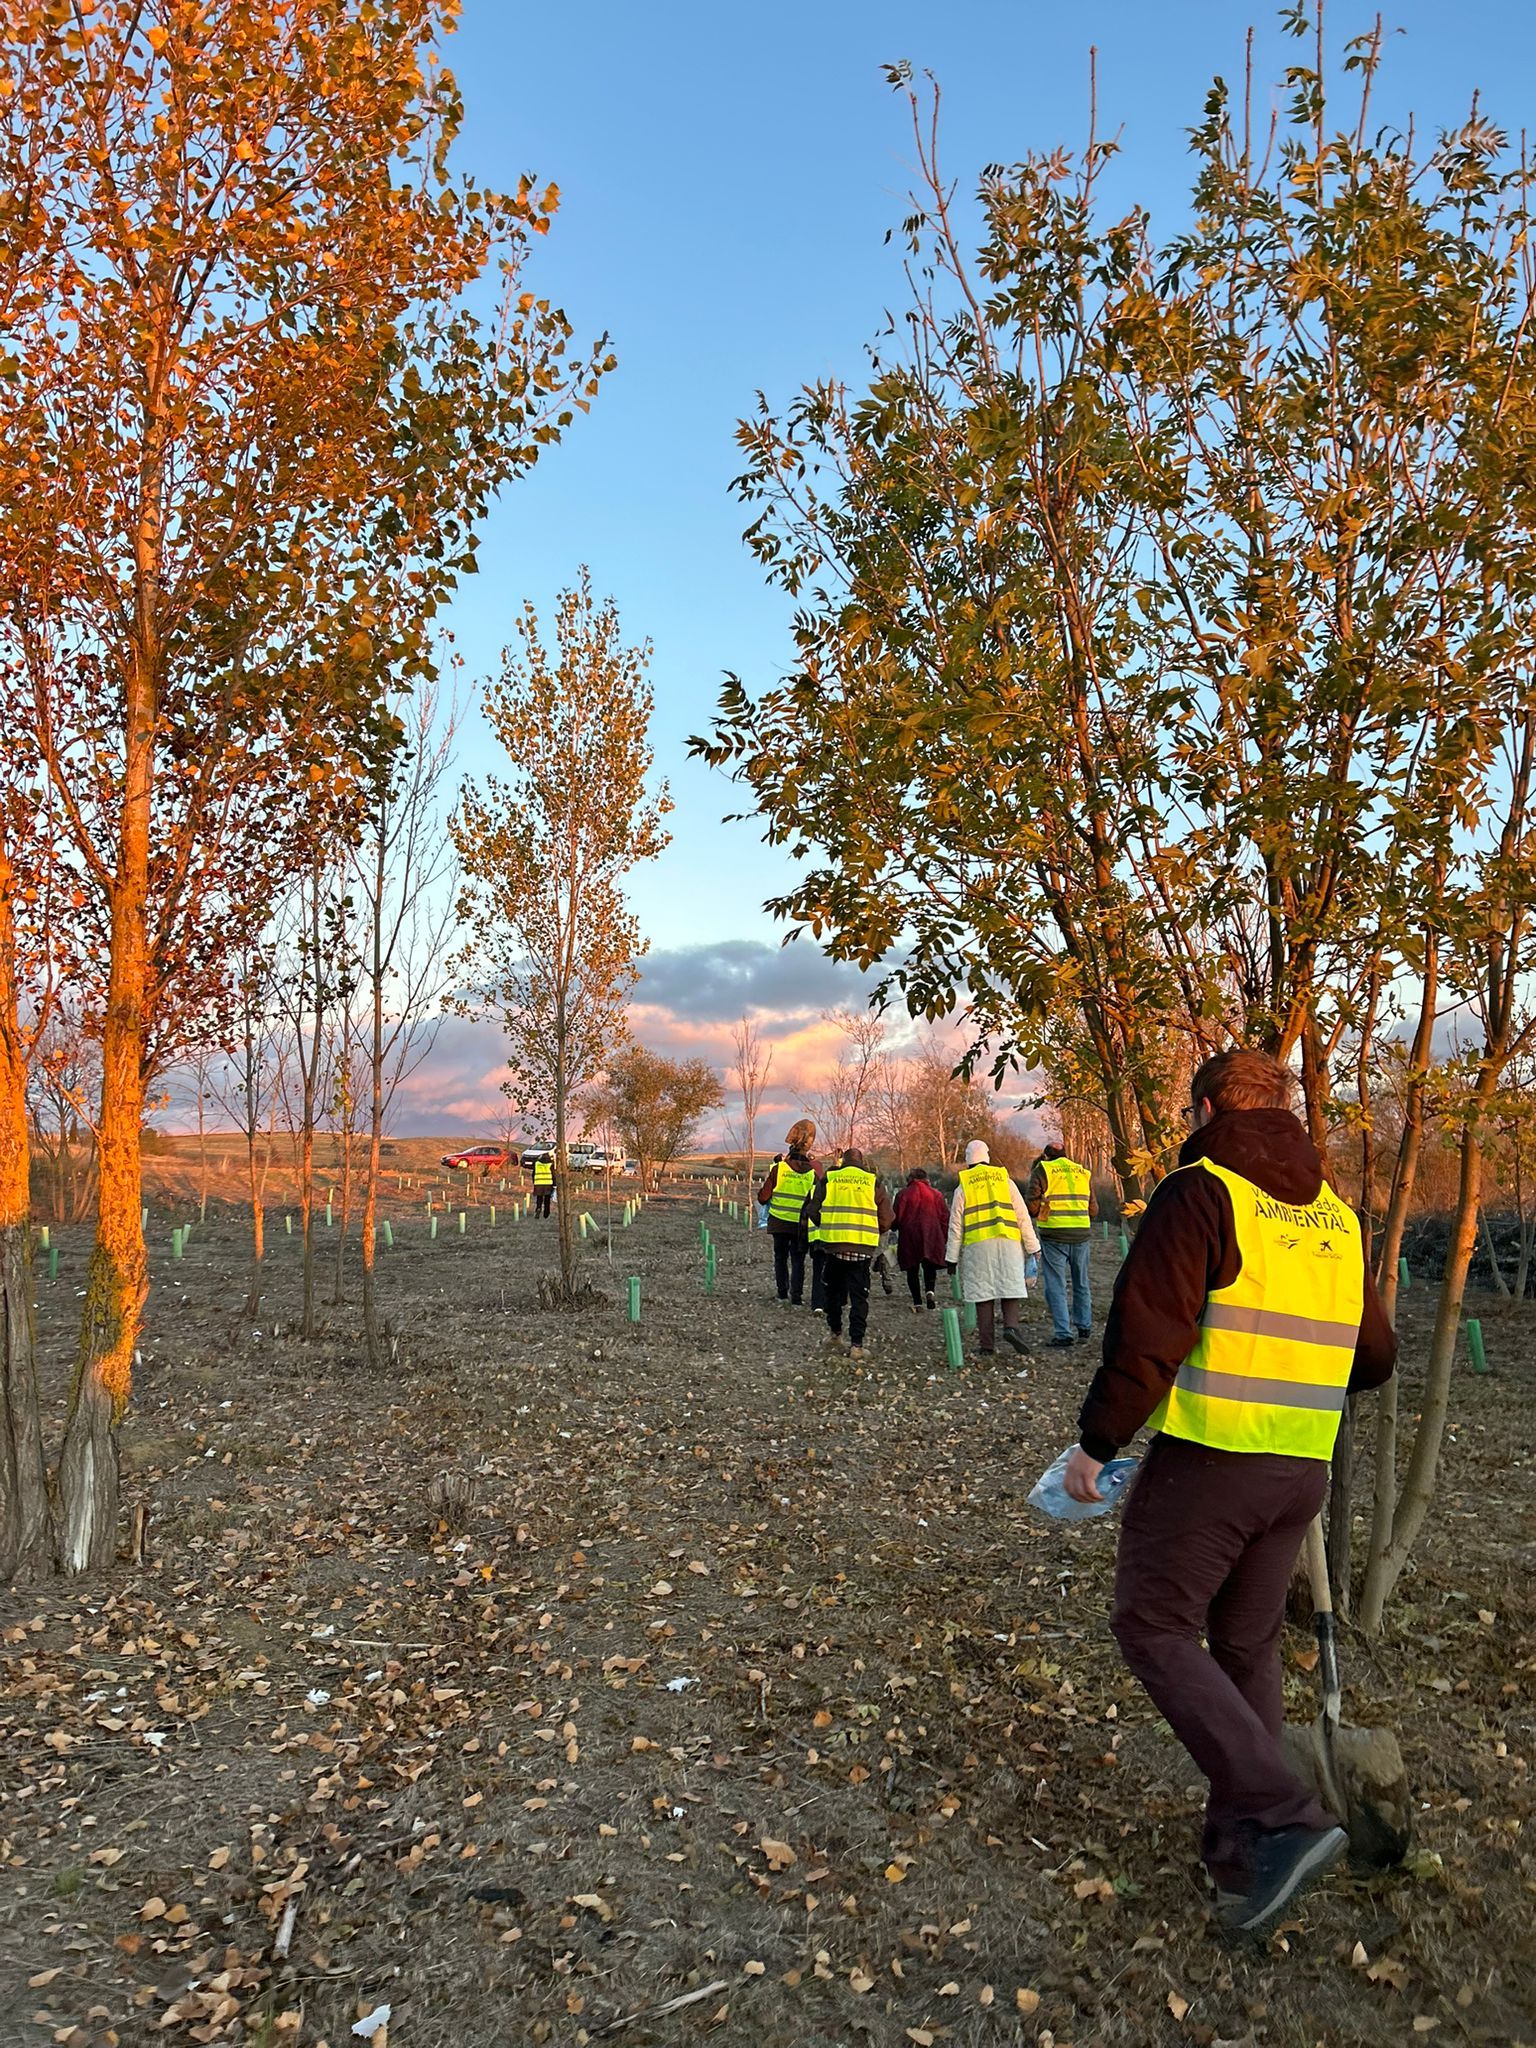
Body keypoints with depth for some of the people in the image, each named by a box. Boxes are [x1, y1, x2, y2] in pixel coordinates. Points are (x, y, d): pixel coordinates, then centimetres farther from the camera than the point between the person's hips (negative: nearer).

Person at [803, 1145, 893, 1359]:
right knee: (859, 1297, 5)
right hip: (863, 1248, 0)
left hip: (833, 1245, 0)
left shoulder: (827, 1179, 3)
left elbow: (812, 1210, 1)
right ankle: (856, 1345, 1)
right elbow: (885, 1219, 3)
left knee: (833, 1291, 21)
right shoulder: (873, 1182, 4)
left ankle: (835, 1333, 26)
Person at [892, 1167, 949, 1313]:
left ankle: (917, 1303, 3)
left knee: (912, 1270, 7)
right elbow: (944, 1217, 6)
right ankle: (929, 1291, -16)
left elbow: (897, 1217, -1)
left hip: (909, 1237, -1)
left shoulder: (903, 1194, -1)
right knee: (930, 1266, 11)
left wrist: (896, 1228, 20)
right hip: (932, 1237, 2)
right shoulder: (936, 1194, 6)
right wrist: (945, 1237, 15)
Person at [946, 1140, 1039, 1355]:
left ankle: (987, 1345, 3)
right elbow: (1023, 1217, 7)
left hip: (977, 1246, 0)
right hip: (1008, 1243, 0)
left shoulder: (963, 1187, 8)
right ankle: (1011, 1325, -18)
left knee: (983, 1293, 3)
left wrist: (952, 1257, 10)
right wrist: (1032, 1246, 11)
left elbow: (955, 1226, 6)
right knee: (1010, 1287, 6)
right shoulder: (1005, 1180, 10)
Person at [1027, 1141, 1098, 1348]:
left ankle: (1064, 1335, -3)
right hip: (1081, 1235, 4)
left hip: (1054, 1236, -4)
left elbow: (1032, 1205, -9)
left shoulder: (1042, 1171, -1)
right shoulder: (1083, 1172, 12)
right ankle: (1084, 1329, 25)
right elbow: (1093, 1209, 13)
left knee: (1056, 1286, 1)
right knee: (1081, 1284, 19)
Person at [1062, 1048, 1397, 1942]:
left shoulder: (1199, 1192, -11)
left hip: (1208, 1459, -7)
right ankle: (1246, 1852, 24)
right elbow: (1374, 1358, 17)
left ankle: (1283, 1818, -7)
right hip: (1304, 1468, 7)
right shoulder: (1337, 1215, 11)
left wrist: (1097, 1441, -8)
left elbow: (1146, 1333, -18)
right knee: (1248, 1645, 18)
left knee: (1156, 1628, 4)